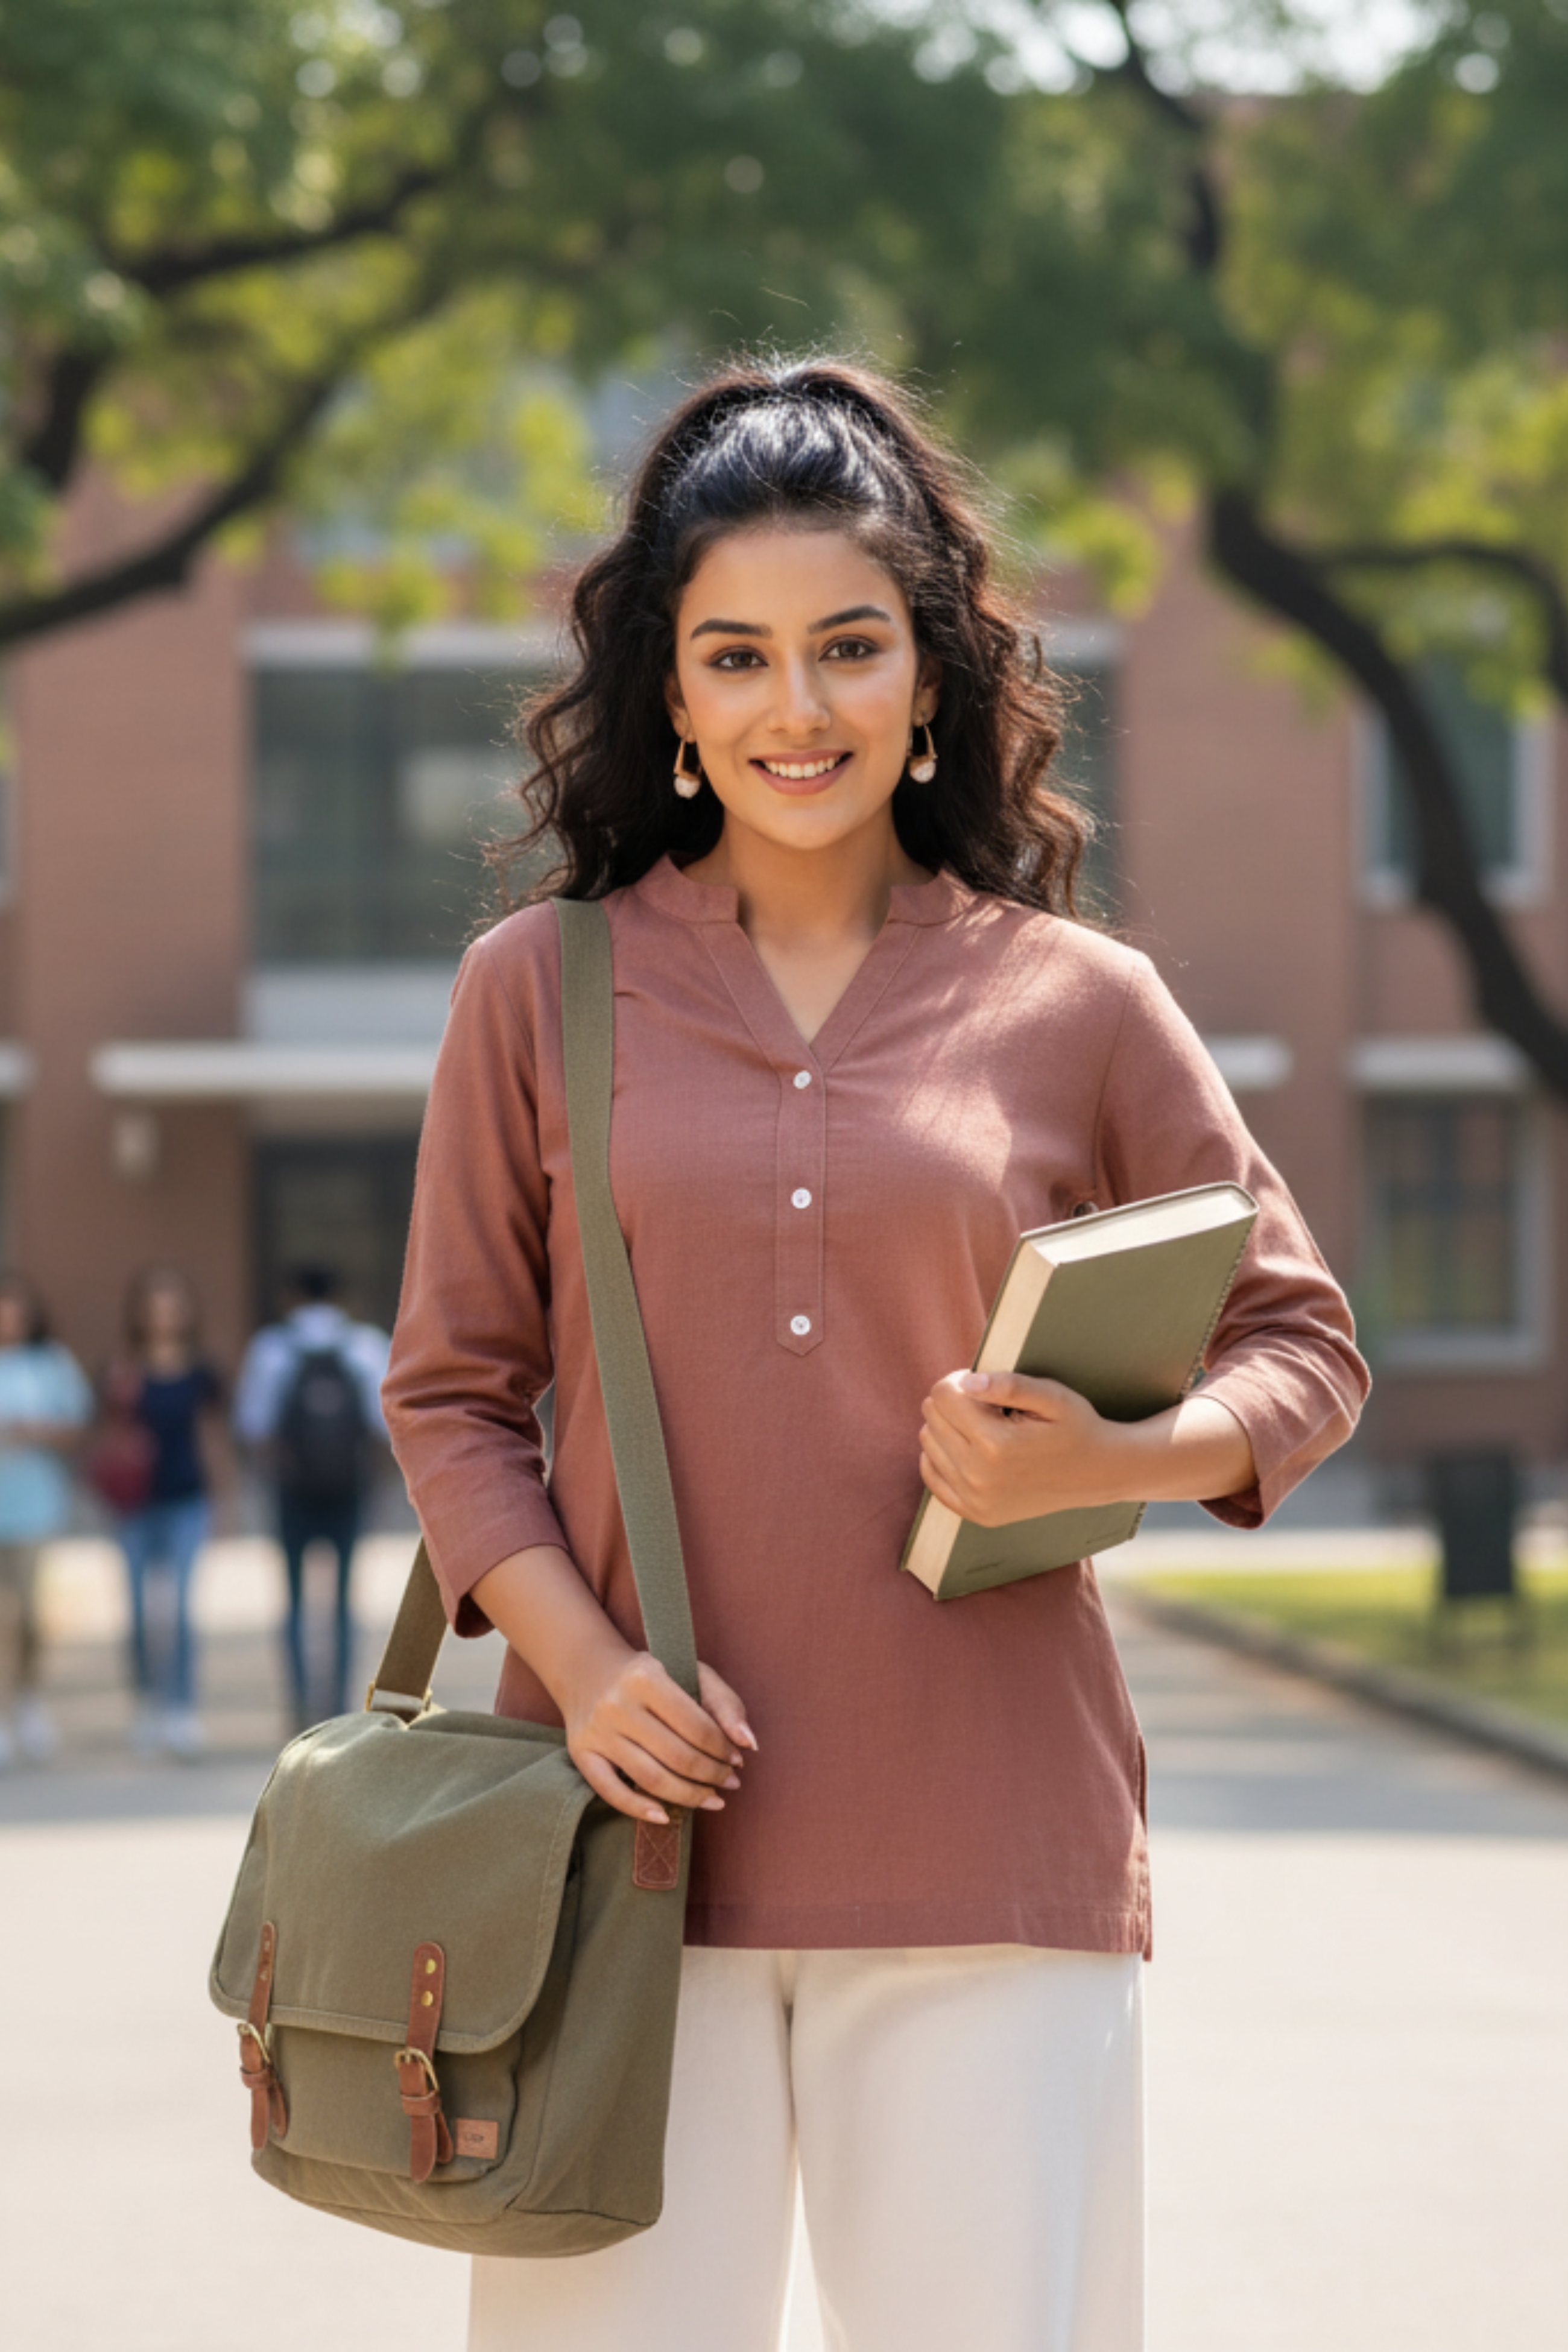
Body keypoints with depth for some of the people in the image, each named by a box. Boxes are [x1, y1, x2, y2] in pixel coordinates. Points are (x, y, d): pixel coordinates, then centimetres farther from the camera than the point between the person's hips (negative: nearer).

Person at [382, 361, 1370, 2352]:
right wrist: (581, 1662, -8)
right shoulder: (540, 990, 9)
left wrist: (1109, 1460, -10)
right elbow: (453, 1392, 9)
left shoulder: (1077, 1006, 7)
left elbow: (1301, 1343, 12)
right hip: (641, 1820, 0)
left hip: (988, 1852, 0)